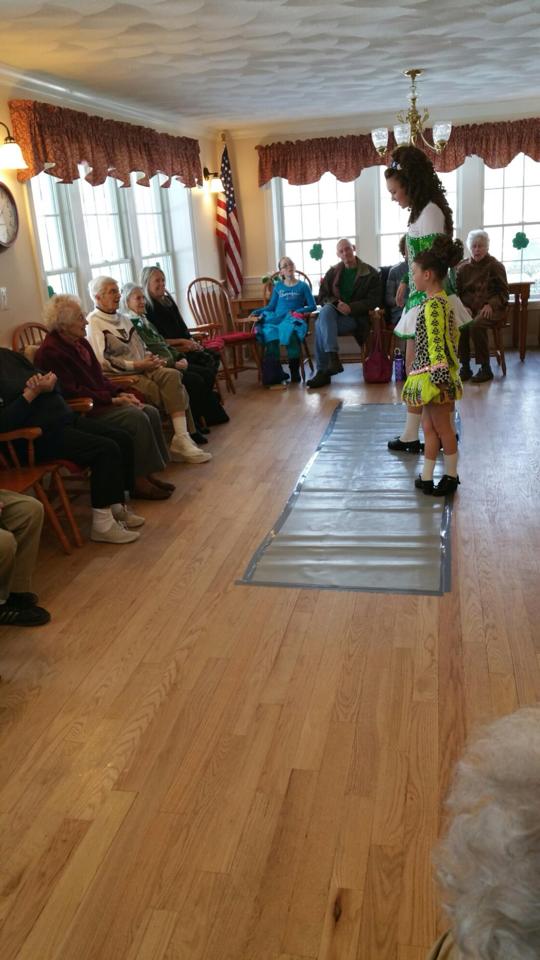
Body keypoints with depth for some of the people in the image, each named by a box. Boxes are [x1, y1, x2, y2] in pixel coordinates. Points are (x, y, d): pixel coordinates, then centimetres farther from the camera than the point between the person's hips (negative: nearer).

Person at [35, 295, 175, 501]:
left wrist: (121, 393, -1)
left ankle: (147, 473, -5)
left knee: (150, 412, -8)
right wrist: (112, 399, -18)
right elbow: (72, 392, -20)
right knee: (136, 418, -26)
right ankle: (139, 481, -16)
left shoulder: (80, 342, 12)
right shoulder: (50, 352, -15)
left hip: (101, 401, 9)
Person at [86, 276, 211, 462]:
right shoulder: (93, 323, -3)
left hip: (142, 368, 7)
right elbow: (103, 362, -14)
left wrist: (152, 358, 2)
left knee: (172, 376, -22)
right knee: (155, 389, -29)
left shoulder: (122, 319, 24)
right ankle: (180, 438, -16)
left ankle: (181, 437, -33)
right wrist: (136, 365, -15)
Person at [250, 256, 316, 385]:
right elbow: (271, 306, 20)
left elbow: (313, 306, 7)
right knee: (270, 335, -33)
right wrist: (257, 311, 5)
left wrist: (298, 311, -9)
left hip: (293, 320, -2)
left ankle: (295, 372, -24)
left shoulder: (303, 286, 13)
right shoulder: (278, 286, 22)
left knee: (291, 333, -38)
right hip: (276, 319, 2)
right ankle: (274, 374, -29)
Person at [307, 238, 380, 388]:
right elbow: (322, 297, 11)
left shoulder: (371, 273, 4)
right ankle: (333, 358, -39)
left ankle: (323, 372, -27)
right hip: (334, 313, 4)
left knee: (321, 325, -30)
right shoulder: (332, 272, 14)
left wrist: (351, 307, -17)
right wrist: (336, 304, -12)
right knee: (326, 310, -34)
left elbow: (374, 300, -3)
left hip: (356, 317, -4)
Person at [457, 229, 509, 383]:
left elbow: (504, 292, 5)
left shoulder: (495, 266, 3)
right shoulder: (463, 267, 11)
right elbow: (458, 292, 13)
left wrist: (491, 305, -14)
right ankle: (465, 367, -19)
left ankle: (486, 369, -22)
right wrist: (464, 307, -7)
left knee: (476, 324, -35)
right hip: (468, 308, 3)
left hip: (490, 309, -3)